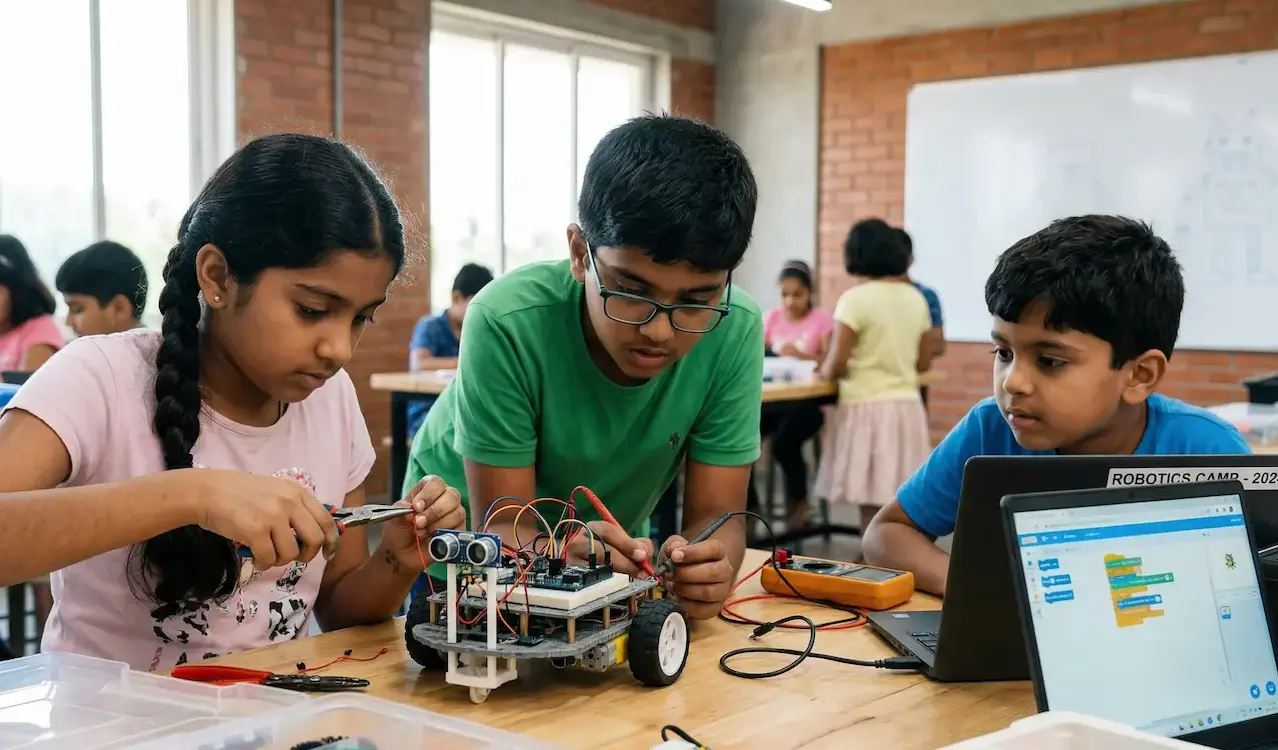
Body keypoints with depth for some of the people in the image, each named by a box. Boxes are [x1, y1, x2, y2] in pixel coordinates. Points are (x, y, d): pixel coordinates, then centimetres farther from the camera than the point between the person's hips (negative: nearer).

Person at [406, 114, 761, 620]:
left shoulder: (735, 331, -22)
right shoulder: (508, 322, -29)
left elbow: (716, 516, -17)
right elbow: (502, 528, -24)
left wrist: (703, 567, -40)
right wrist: (563, 555, -45)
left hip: (614, 539, 3)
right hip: (467, 521, -3)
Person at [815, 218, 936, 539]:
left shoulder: (856, 298, -11)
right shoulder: (916, 298, 8)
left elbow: (837, 365, -13)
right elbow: (923, 362, 14)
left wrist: (823, 372, 7)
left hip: (868, 407, -6)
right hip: (907, 406, 6)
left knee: (872, 503, 0)